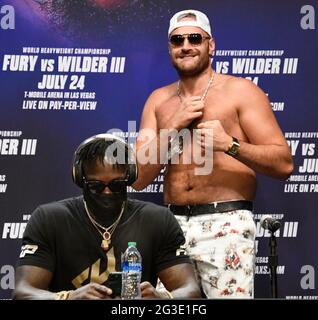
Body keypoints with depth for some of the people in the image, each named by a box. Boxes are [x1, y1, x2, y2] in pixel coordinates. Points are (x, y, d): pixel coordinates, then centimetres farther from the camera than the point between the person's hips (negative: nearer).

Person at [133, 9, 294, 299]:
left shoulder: (240, 91, 2)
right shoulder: (159, 100, 15)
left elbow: (284, 163, -4)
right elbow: (138, 179, 8)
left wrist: (230, 144, -19)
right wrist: (173, 126, -3)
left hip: (226, 223, -4)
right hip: (172, 224, 4)